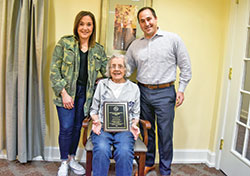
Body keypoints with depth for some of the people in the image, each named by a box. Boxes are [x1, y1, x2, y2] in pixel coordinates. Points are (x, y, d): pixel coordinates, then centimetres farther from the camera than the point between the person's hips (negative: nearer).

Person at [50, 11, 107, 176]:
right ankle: (64, 162, 18)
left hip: (85, 93, 3)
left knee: (77, 127, 11)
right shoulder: (65, 43, -2)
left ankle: (72, 158, 31)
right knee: (66, 128, -5)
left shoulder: (98, 49, 7)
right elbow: (54, 69, -6)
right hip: (66, 92, -3)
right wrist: (64, 93, -12)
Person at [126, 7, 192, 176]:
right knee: (146, 131, 15)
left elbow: (185, 67, 1)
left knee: (165, 134, 4)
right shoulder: (135, 45, 8)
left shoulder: (173, 39, -3)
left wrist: (181, 89, -4)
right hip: (143, 92, 4)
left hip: (165, 93, -3)